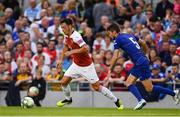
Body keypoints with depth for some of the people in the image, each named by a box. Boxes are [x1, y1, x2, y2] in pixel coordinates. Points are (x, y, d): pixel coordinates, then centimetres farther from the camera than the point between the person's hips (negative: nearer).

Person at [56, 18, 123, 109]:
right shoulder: (67, 36, 0)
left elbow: (85, 48, -39)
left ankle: (116, 101, 10)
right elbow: (66, 47, 20)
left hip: (86, 66, -8)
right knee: (63, 82, 2)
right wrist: (61, 60, 15)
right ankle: (68, 99, 29)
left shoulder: (76, 36, -28)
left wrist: (72, 52, -32)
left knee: (97, 87, -3)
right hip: (76, 64, 8)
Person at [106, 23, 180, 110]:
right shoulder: (129, 35, 18)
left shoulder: (117, 40, -5)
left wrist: (110, 69, 1)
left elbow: (115, 57, -9)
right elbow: (143, 43, 25)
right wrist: (145, 54, 37)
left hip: (141, 63, -9)